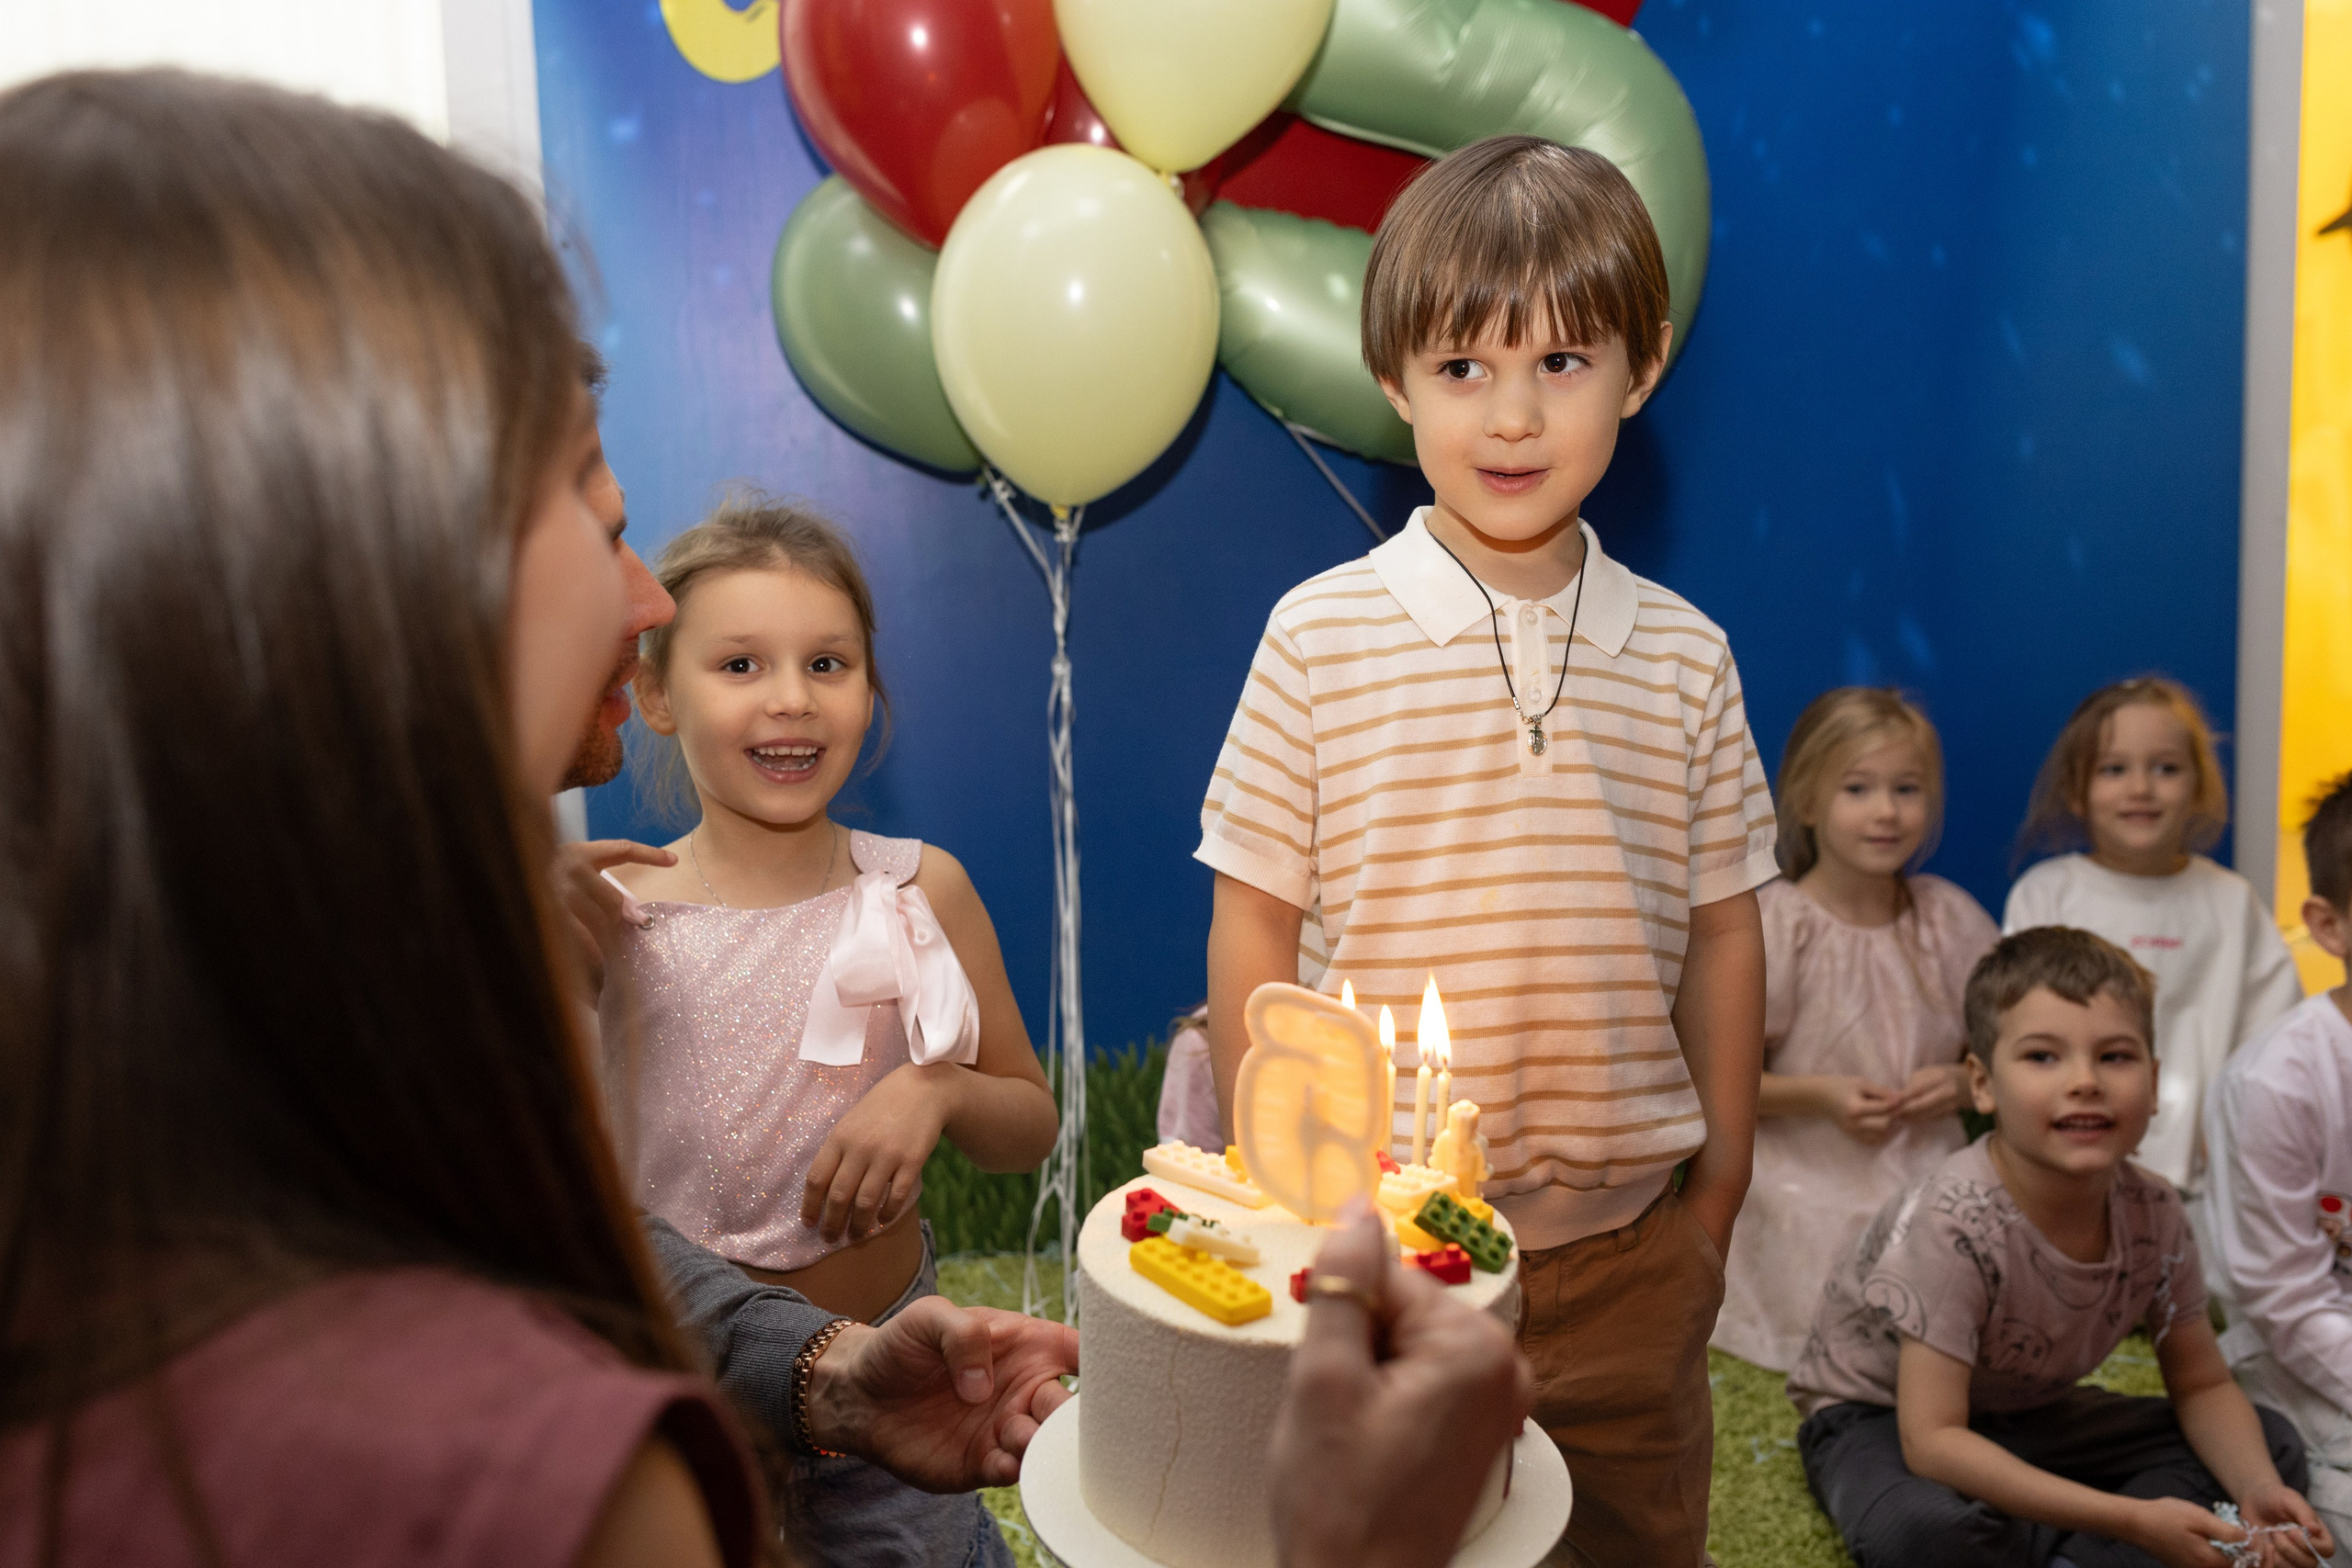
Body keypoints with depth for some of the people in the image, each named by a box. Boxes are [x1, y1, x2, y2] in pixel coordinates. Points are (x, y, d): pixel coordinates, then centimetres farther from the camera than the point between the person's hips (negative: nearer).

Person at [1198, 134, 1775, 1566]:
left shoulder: (1684, 659, -1)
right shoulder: (1321, 638, -9)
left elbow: (1721, 935, 5)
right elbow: (1254, 925, -5)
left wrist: (1718, 1199, 8)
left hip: (1627, 1247, 3)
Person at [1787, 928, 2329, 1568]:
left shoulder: (2154, 1215, -13)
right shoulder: (1954, 1223, -32)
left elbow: (2202, 1386, 2)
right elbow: (1932, 1441, -33)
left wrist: (2260, 1492, -20)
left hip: (2025, 1417, 7)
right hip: (1880, 1417, -6)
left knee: (2273, 1445, -4)